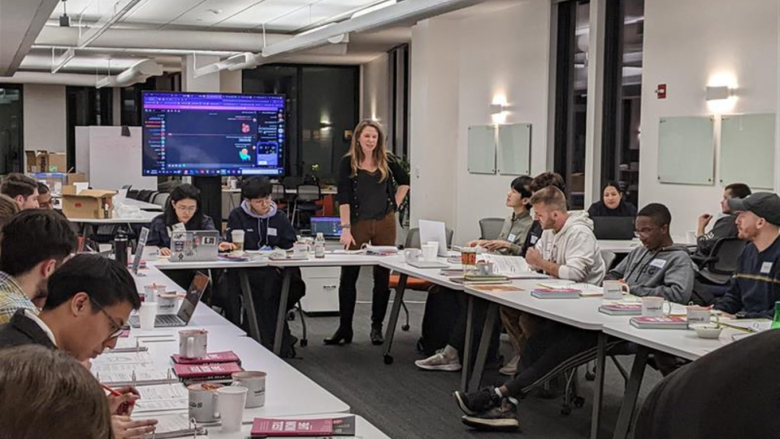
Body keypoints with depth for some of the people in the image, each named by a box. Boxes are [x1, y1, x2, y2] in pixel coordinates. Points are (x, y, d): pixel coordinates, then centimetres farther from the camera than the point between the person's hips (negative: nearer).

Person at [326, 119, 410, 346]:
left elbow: (404, 182, 19)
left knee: (382, 276, 6)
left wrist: (394, 205, 8)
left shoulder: (387, 160, 2)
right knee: (348, 276, 0)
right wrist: (345, 228, -18)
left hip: (384, 223, 2)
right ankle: (344, 329, 9)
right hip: (358, 223, -2)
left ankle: (377, 327, 17)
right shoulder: (348, 162, -4)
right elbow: (343, 197, -10)